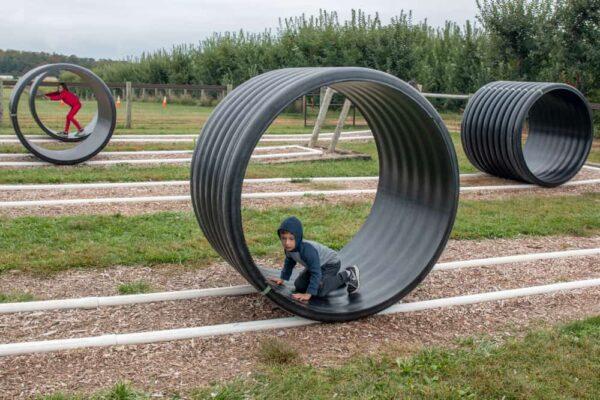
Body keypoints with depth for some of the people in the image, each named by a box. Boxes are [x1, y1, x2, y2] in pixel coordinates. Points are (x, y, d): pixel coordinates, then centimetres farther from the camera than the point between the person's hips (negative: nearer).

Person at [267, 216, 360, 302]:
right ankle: (333, 278, 21)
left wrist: (308, 294, -41)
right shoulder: (288, 248, -15)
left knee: (319, 291, -25)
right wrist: (282, 278, 8)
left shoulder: (308, 250, -40)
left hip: (331, 263, -9)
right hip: (319, 265, 9)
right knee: (299, 285, 8)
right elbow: (289, 263, 9)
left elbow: (316, 273, -39)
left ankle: (347, 275, -5)